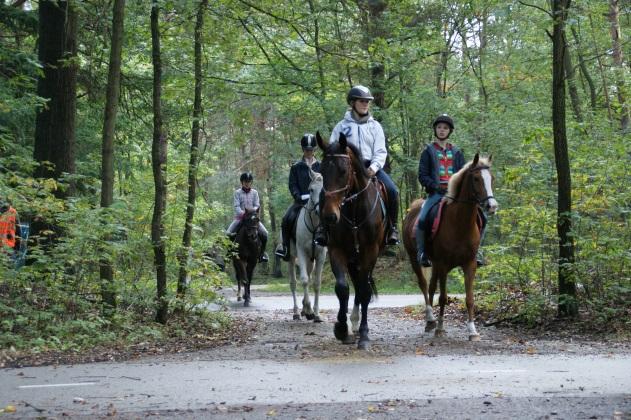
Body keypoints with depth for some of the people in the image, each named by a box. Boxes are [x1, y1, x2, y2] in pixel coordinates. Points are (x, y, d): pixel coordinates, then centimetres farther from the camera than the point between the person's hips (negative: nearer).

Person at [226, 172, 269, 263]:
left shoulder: (254, 192, 10)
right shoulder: (237, 192, 5)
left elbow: (257, 205, 3)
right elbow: (236, 206, -6)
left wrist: (253, 209, -20)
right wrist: (242, 213, -24)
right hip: (240, 217, -1)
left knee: (264, 234, -18)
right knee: (228, 233, -21)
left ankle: (262, 253, 2)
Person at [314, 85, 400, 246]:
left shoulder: (375, 126, 12)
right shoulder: (342, 126, 9)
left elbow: (380, 151, 4)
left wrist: (374, 167, -15)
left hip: (371, 168, 1)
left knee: (392, 191, -23)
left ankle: (392, 229, -8)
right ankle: (323, 228, -13)